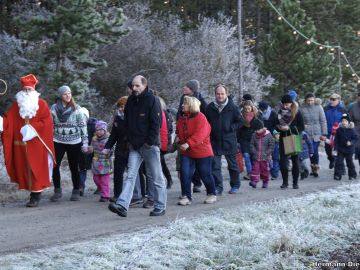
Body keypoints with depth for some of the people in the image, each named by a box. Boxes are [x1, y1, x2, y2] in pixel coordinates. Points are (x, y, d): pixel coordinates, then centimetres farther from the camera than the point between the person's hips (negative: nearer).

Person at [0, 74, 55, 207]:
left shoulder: (42, 104, 1)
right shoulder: (16, 105, 11)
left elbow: (47, 122, -8)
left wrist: (32, 128, -16)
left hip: (36, 145, -4)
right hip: (21, 145, 4)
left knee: (36, 170, -4)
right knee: (24, 170, 5)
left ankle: (35, 196, -1)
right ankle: (34, 195, 14)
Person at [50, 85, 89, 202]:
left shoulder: (76, 108, -1)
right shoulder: (54, 108, 2)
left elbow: (83, 126, 0)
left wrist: (85, 142, -4)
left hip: (74, 143, -1)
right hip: (58, 142, 1)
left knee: (74, 168, 5)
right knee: (54, 166, -5)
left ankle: (76, 191, 17)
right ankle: (57, 191, 8)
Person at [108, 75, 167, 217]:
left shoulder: (152, 100, -9)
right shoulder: (130, 101, 10)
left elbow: (156, 124, -12)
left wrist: (149, 142, -15)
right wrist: (129, 140, 11)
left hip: (149, 145, -6)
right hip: (134, 146, 6)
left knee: (156, 177, 3)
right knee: (130, 175, -4)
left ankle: (160, 207, 13)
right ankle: (122, 205, -12)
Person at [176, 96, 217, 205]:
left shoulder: (200, 117, -14)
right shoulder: (181, 119, 8)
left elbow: (200, 134, -26)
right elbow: (179, 131, 25)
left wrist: (188, 143, -35)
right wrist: (178, 137, 1)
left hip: (202, 152, -5)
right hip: (186, 152, 6)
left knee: (205, 174, 6)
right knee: (184, 173, -6)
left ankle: (212, 194, 25)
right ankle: (186, 196, 0)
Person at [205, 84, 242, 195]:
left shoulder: (233, 107, -4)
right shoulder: (210, 107, 4)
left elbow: (239, 122, 1)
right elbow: (206, 122, 16)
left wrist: (230, 128, -11)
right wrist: (210, 130, 1)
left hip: (229, 140, -2)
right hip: (214, 140, 2)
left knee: (232, 164, 10)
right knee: (215, 165, -4)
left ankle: (235, 186, 24)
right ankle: (218, 187, 0)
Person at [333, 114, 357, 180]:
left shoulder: (351, 130, -8)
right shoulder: (339, 130, 0)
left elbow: (356, 138, -6)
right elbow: (336, 140, 3)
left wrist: (351, 142, -23)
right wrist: (336, 147, -2)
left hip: (349, 150, -2)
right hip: (341, 150, 2)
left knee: (350, 162, 9)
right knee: (338, 162, -6)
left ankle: (352, 175, 22)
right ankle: (337, 175, -2)